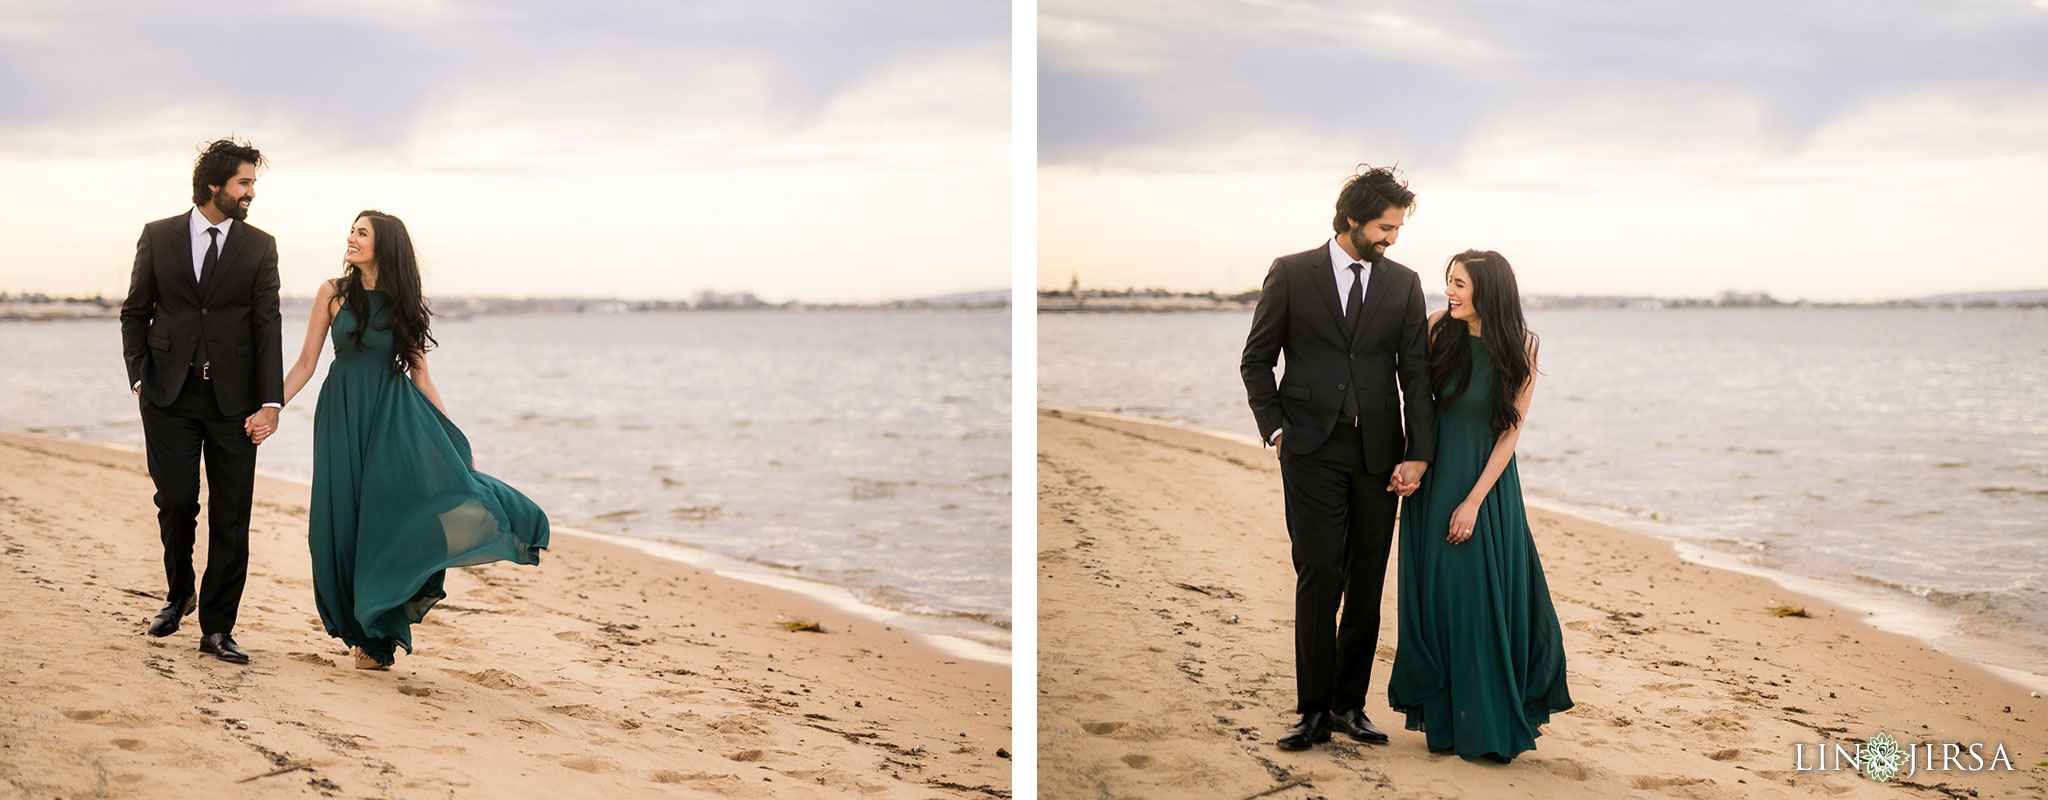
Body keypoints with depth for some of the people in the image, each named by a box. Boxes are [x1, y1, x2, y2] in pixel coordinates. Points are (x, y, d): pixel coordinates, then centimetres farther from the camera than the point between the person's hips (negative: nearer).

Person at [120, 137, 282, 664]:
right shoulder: (159, 237, 5)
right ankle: (179, 594, 24)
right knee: (177, 501, -3)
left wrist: (270, 403, -8)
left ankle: (216, 628, 6)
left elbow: (267, 327, 0)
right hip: (170, 393, 0)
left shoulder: (260, 247, 5)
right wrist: (140, 378, -1)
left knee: (230, 516, -1)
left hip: (233, 397, 0)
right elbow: (135, 312, 11)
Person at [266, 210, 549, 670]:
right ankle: (368, 634, 13)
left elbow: (420, 376, 6)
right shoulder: (333, 295, 3)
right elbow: (305, 364, 5)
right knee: (345, 523, 0)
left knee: (396, 505, -19)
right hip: (343, 415, 1)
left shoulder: (405, 305, 3)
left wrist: (453, 439, 2)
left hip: (394, 415, -1)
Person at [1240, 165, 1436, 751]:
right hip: (1313, 449, -3)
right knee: (1319, 577, -8)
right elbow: (1257, 360, 6)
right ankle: (1314, 710, -1)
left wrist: (1417, 454, -1)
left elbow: (1415, 373, 7)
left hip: (1378, 452, 3)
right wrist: (1275, 428, -3)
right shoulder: (1292, 274, 2)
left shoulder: (1404, 284, 9)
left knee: (1367, 584, 5)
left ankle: (1350, 704, 14)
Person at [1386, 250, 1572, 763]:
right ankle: (1441, 715, 17)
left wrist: (1475, 500, -13)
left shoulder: (1519, 347, -9)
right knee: (1436, 594, 5)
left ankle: (1487, 721, 13)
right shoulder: (1438, 328, -5)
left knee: (1485, 595, 0)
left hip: (1487, 478, -2)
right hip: (1433, 475, 2)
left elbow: (1511, 431, -8)